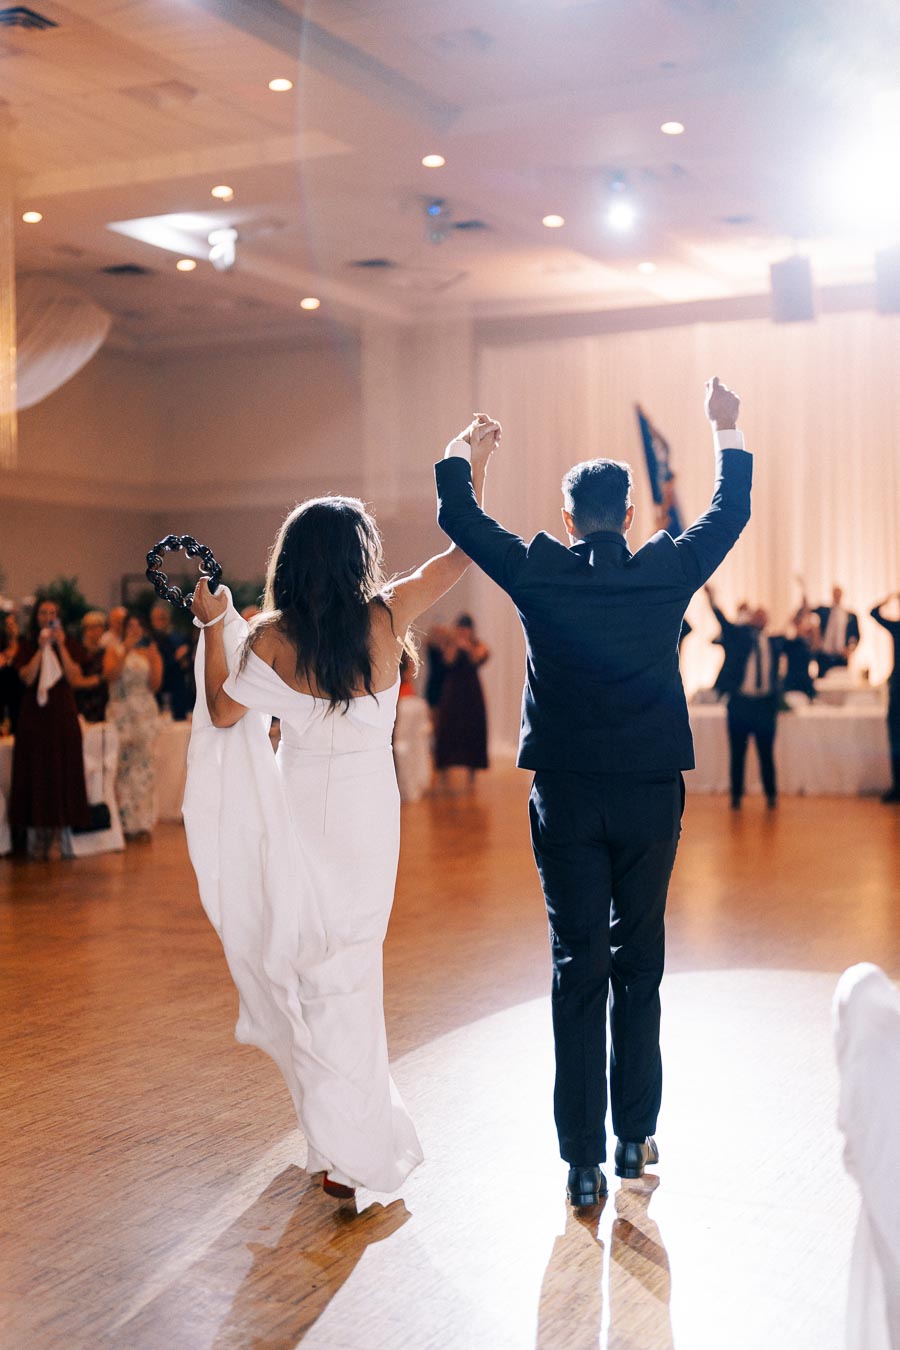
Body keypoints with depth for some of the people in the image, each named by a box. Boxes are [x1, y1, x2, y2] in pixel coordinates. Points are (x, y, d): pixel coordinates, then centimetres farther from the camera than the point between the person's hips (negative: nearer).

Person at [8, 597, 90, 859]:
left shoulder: (67, 645, 10)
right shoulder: (27, 647, 6)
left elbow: (73, 677, -4)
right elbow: (27, 677, -9)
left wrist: (60, 647, -9)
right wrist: (41, 649, -12)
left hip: (63, 715, 1)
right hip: (35, 715, -1)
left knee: (64, 772, -1)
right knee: (37, 773, -3)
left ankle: (64, 838, 2)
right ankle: (37, 840, -2)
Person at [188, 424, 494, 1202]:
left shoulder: (271, 638, -11)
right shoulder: (388, 616, -10)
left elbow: (223, 711, 1)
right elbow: (463, 552, 0)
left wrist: (213, 626, 7)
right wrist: (472, 465, 9)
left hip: (299, 811, 0)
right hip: (369, 811, 0)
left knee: (312, 966, 14)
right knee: (352, 967, 13)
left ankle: (345, 1146, 22)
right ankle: (354, 1149, 17)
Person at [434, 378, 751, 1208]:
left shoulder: (537, 573, -5)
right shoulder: (668, 572, -4)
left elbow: (457, 517, 9)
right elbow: (731, 513, 14)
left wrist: (465, 453, 28)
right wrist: (728, 433, 29)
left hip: (566, 798, -1)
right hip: (650, 796, 1)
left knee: (578, 970, 4)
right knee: (638, 966, 13)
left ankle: (584, 1161, 5)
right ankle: (636, 1137, 22)